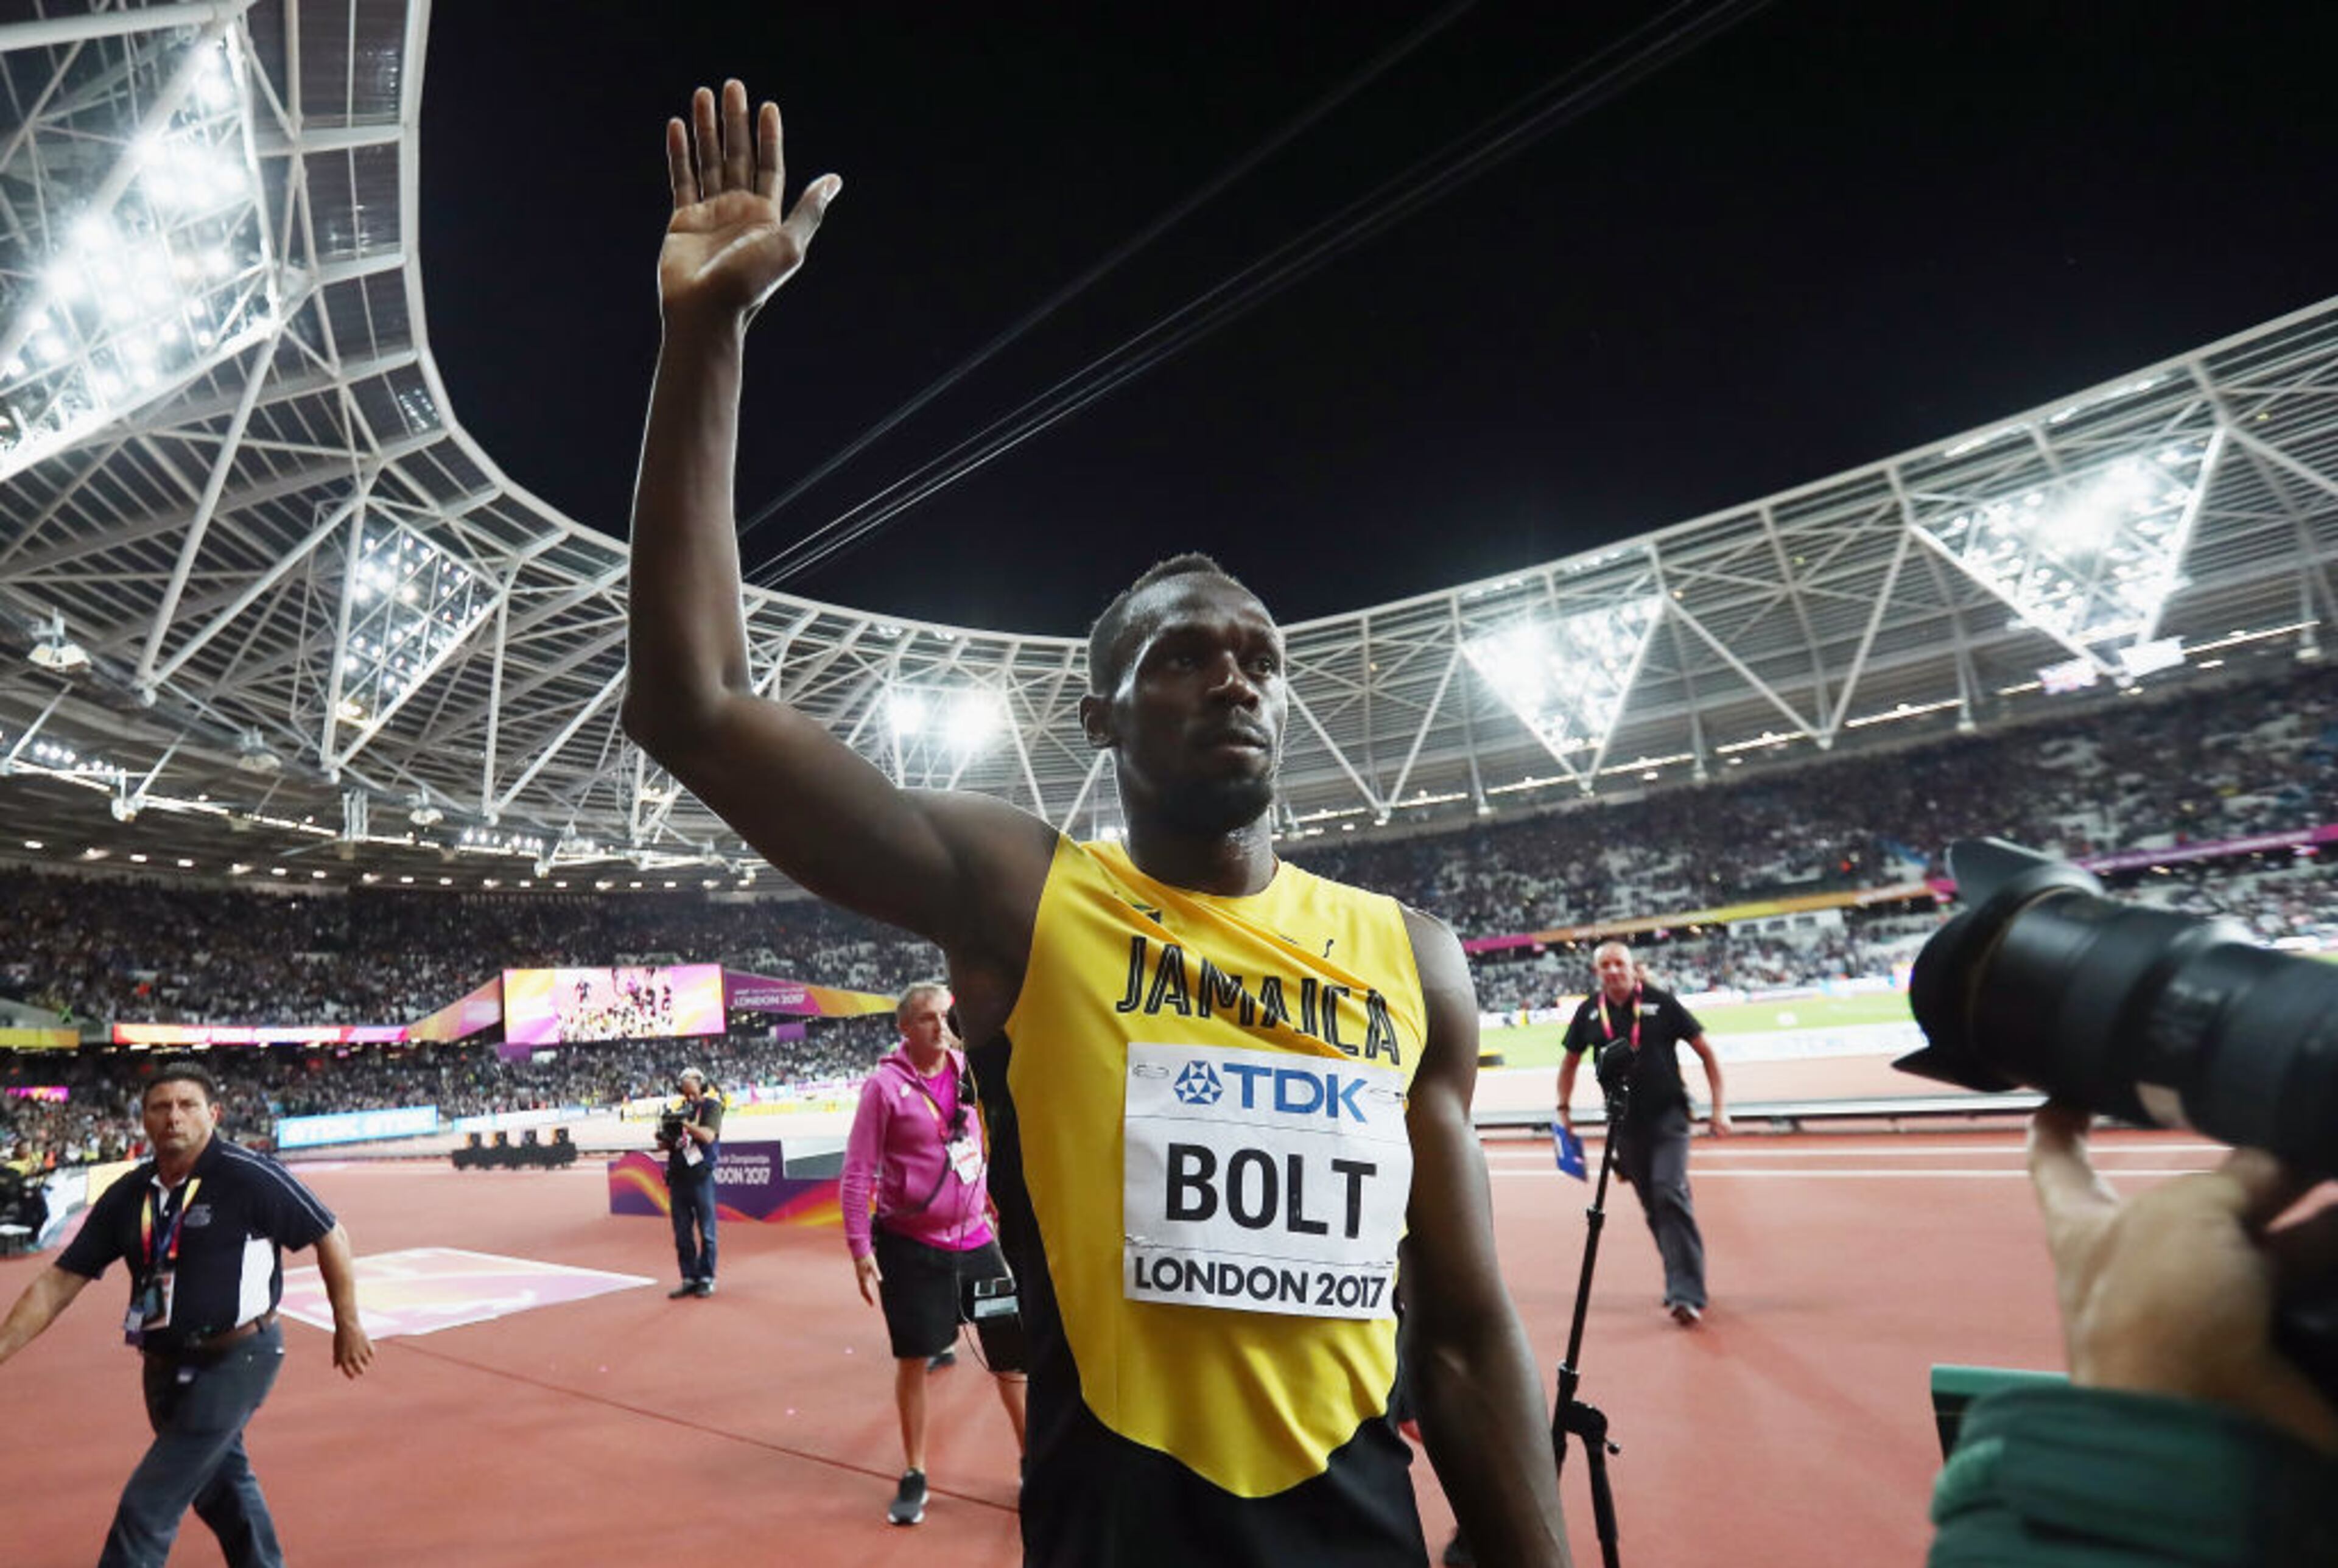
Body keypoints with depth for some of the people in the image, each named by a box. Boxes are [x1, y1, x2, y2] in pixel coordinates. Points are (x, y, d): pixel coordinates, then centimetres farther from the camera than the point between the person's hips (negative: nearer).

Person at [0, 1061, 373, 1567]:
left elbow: (330, 1236, -12)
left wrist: (347, 1326, -7)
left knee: (147, 1507, -6)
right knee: (222, 1492, 22)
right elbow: (58, 1282, 7)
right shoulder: (127, 1196, 0)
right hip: (166, 1369, 7)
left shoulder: (248, 1177, -18)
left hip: (236, 1360, -7)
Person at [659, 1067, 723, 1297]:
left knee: (706, 1231, 0)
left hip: (701, 1176, -5)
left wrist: (685, 1122, -19)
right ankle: (689, 1278, 16)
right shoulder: (679, 1109, 14)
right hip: (677, 1176, 5)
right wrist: (664, 1136, -7)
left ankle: (707, 1278, 7)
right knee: (682, 1233, 8)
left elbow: (708, 1136, -15)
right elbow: (665, 1145, 15)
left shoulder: (712, 1106, -1)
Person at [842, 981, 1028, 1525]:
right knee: (912, 1360, 7)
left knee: (1011, 1351, 7)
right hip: (911, 1246, -4)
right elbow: (858, 1171, -9)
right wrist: (860, 1249, -10)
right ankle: (914, 1475, 29)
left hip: (974, 1240, 4)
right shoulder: (886, 1084, -12)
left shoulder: (969, 1072, -1)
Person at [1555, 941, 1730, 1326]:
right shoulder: (1588, 1013, 1)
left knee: (1670, 1193, -16)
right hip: (1625, 1124, 4)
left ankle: (1687, 1294, -13)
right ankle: (1684, 1280, 26)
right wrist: (1564, 1109, 10)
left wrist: (1719, 1108, -4)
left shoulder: (1660, 1002, -7)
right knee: (1652, 1206, 9)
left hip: (1668, 1116, -4)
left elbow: (1706, 1052, 0)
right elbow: (1570, 1062, 17)